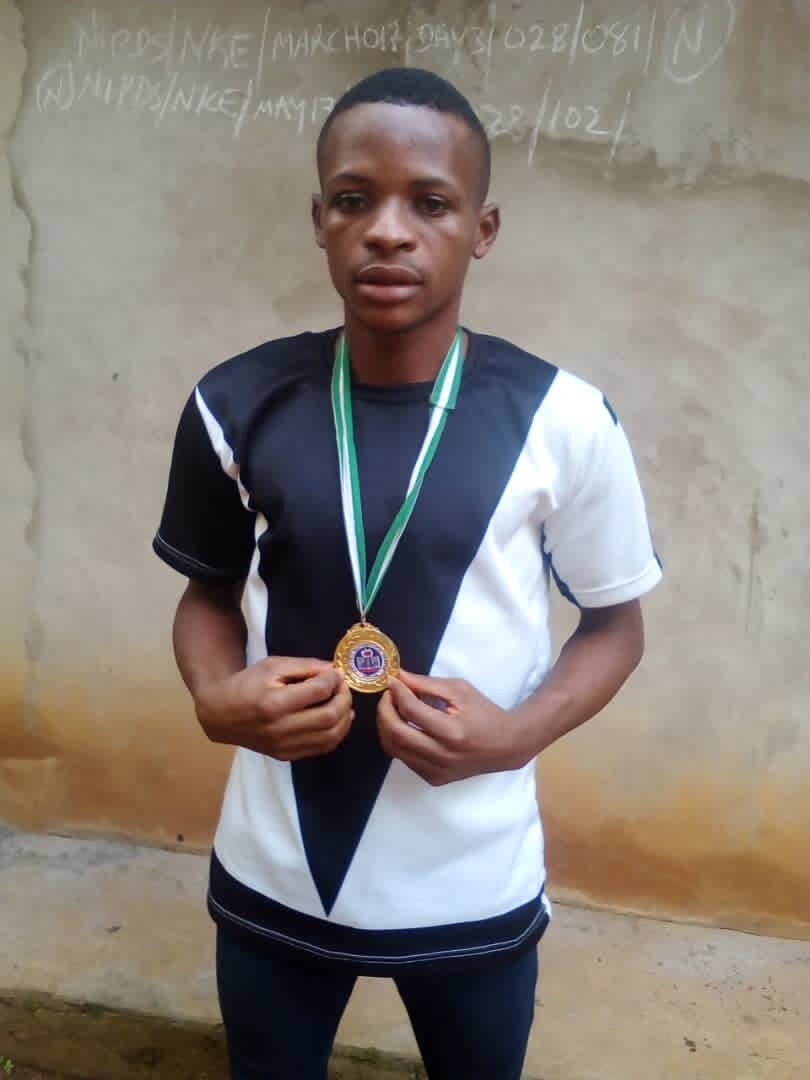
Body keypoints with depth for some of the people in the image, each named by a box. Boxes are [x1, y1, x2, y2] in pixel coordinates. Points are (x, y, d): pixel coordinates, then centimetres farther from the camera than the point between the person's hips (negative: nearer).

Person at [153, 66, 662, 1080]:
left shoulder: (562, 421, -14)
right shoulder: (238, 404, -9)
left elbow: (615, 621, -1)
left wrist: (517, 732, -18)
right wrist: (216, 699, -15)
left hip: (474, 890, 0)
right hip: (272, 878, 1)